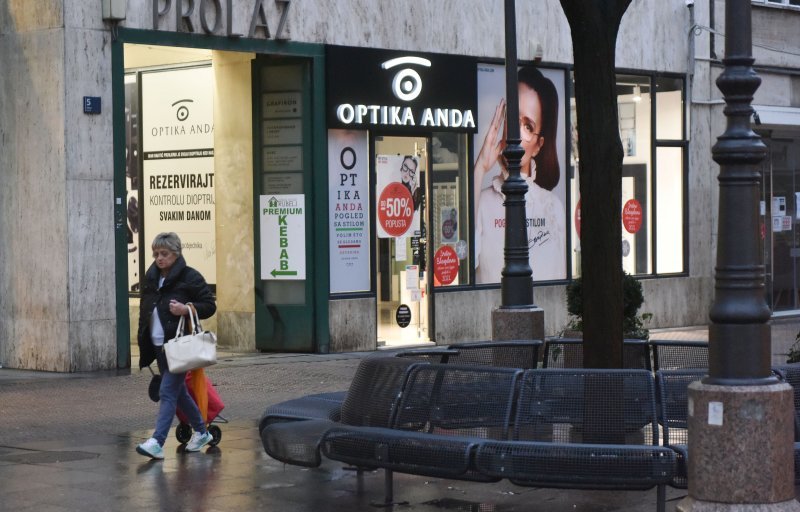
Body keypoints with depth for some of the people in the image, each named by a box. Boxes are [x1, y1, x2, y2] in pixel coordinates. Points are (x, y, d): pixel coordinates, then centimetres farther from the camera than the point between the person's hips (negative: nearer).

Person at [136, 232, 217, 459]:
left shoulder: (190, 277, -7)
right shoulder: (150, 278, 14)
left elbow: (210, 305, -5)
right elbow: (144, 311, 22)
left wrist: (187, 309, -22)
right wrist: (144, 346, 16)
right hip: (158, 345, 8)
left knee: (168, 392, -13)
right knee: (179, 391, 16)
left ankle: (157, 442, -19)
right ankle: (201, 432, 32)